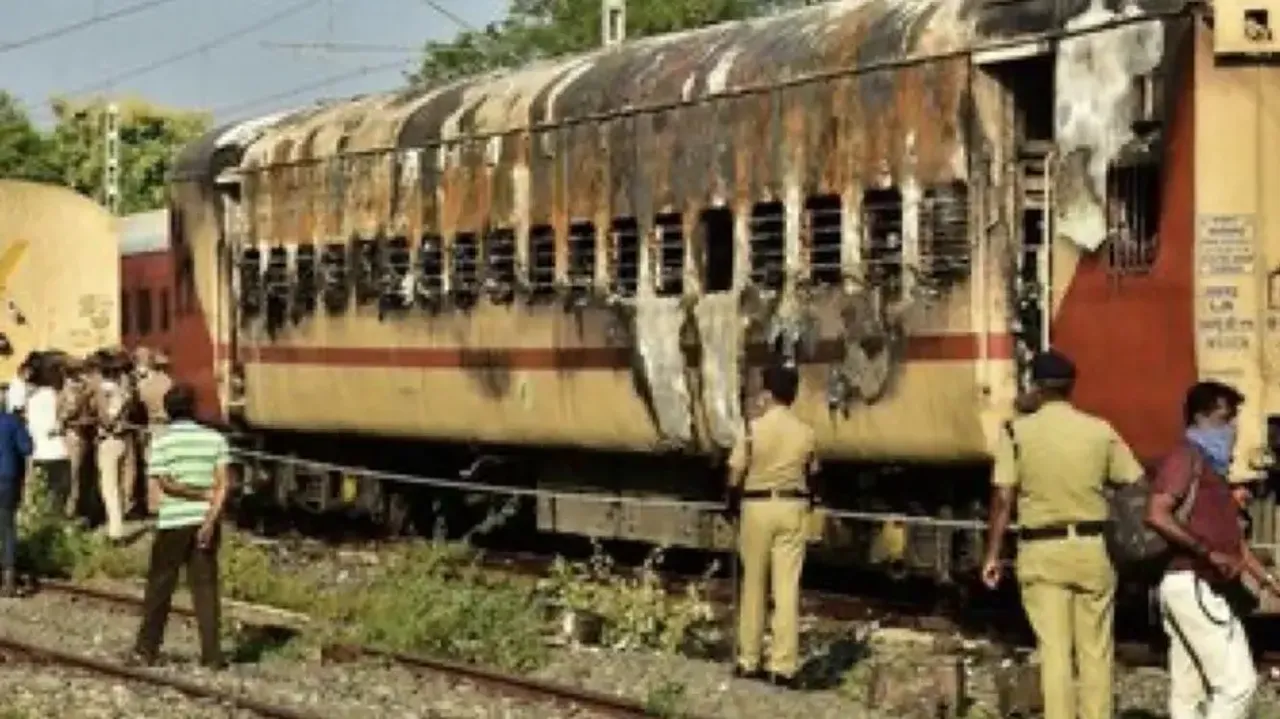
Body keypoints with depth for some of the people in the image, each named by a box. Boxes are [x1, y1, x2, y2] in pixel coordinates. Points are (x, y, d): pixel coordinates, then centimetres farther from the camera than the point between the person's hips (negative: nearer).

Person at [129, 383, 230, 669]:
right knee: (205, 586, 5)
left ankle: (146, 649, 15)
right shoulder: (215, 439, 2)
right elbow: (223, 484, -7)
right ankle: (211, 655, 2)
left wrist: (200, 494, -4)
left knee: (160, 586, 10)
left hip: (173, 522, -2)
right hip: (205, 520, 2)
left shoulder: (162, 442, -4)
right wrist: (211, 520, -11)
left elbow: (165, 484, -12)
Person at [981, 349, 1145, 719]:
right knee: (1096, 651, 10)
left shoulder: (1017, 432, -5)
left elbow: (1003, 498, -7)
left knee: (1054, 650, 3)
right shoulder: (1101, 431, 0)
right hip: (1092, 549, 1)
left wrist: (992, 554, 0)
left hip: (1041, 551, -1)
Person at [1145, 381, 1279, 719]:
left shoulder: (1213, 466, 23)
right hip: (1193, 585, -10)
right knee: (1238, 681, -14)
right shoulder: (1186, 456, -7)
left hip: (1205, 589, 10)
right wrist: (1209, 553, -23)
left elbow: (1232, 537, 26)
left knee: (1189, 692, 7)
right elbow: (1157, 515, -22)